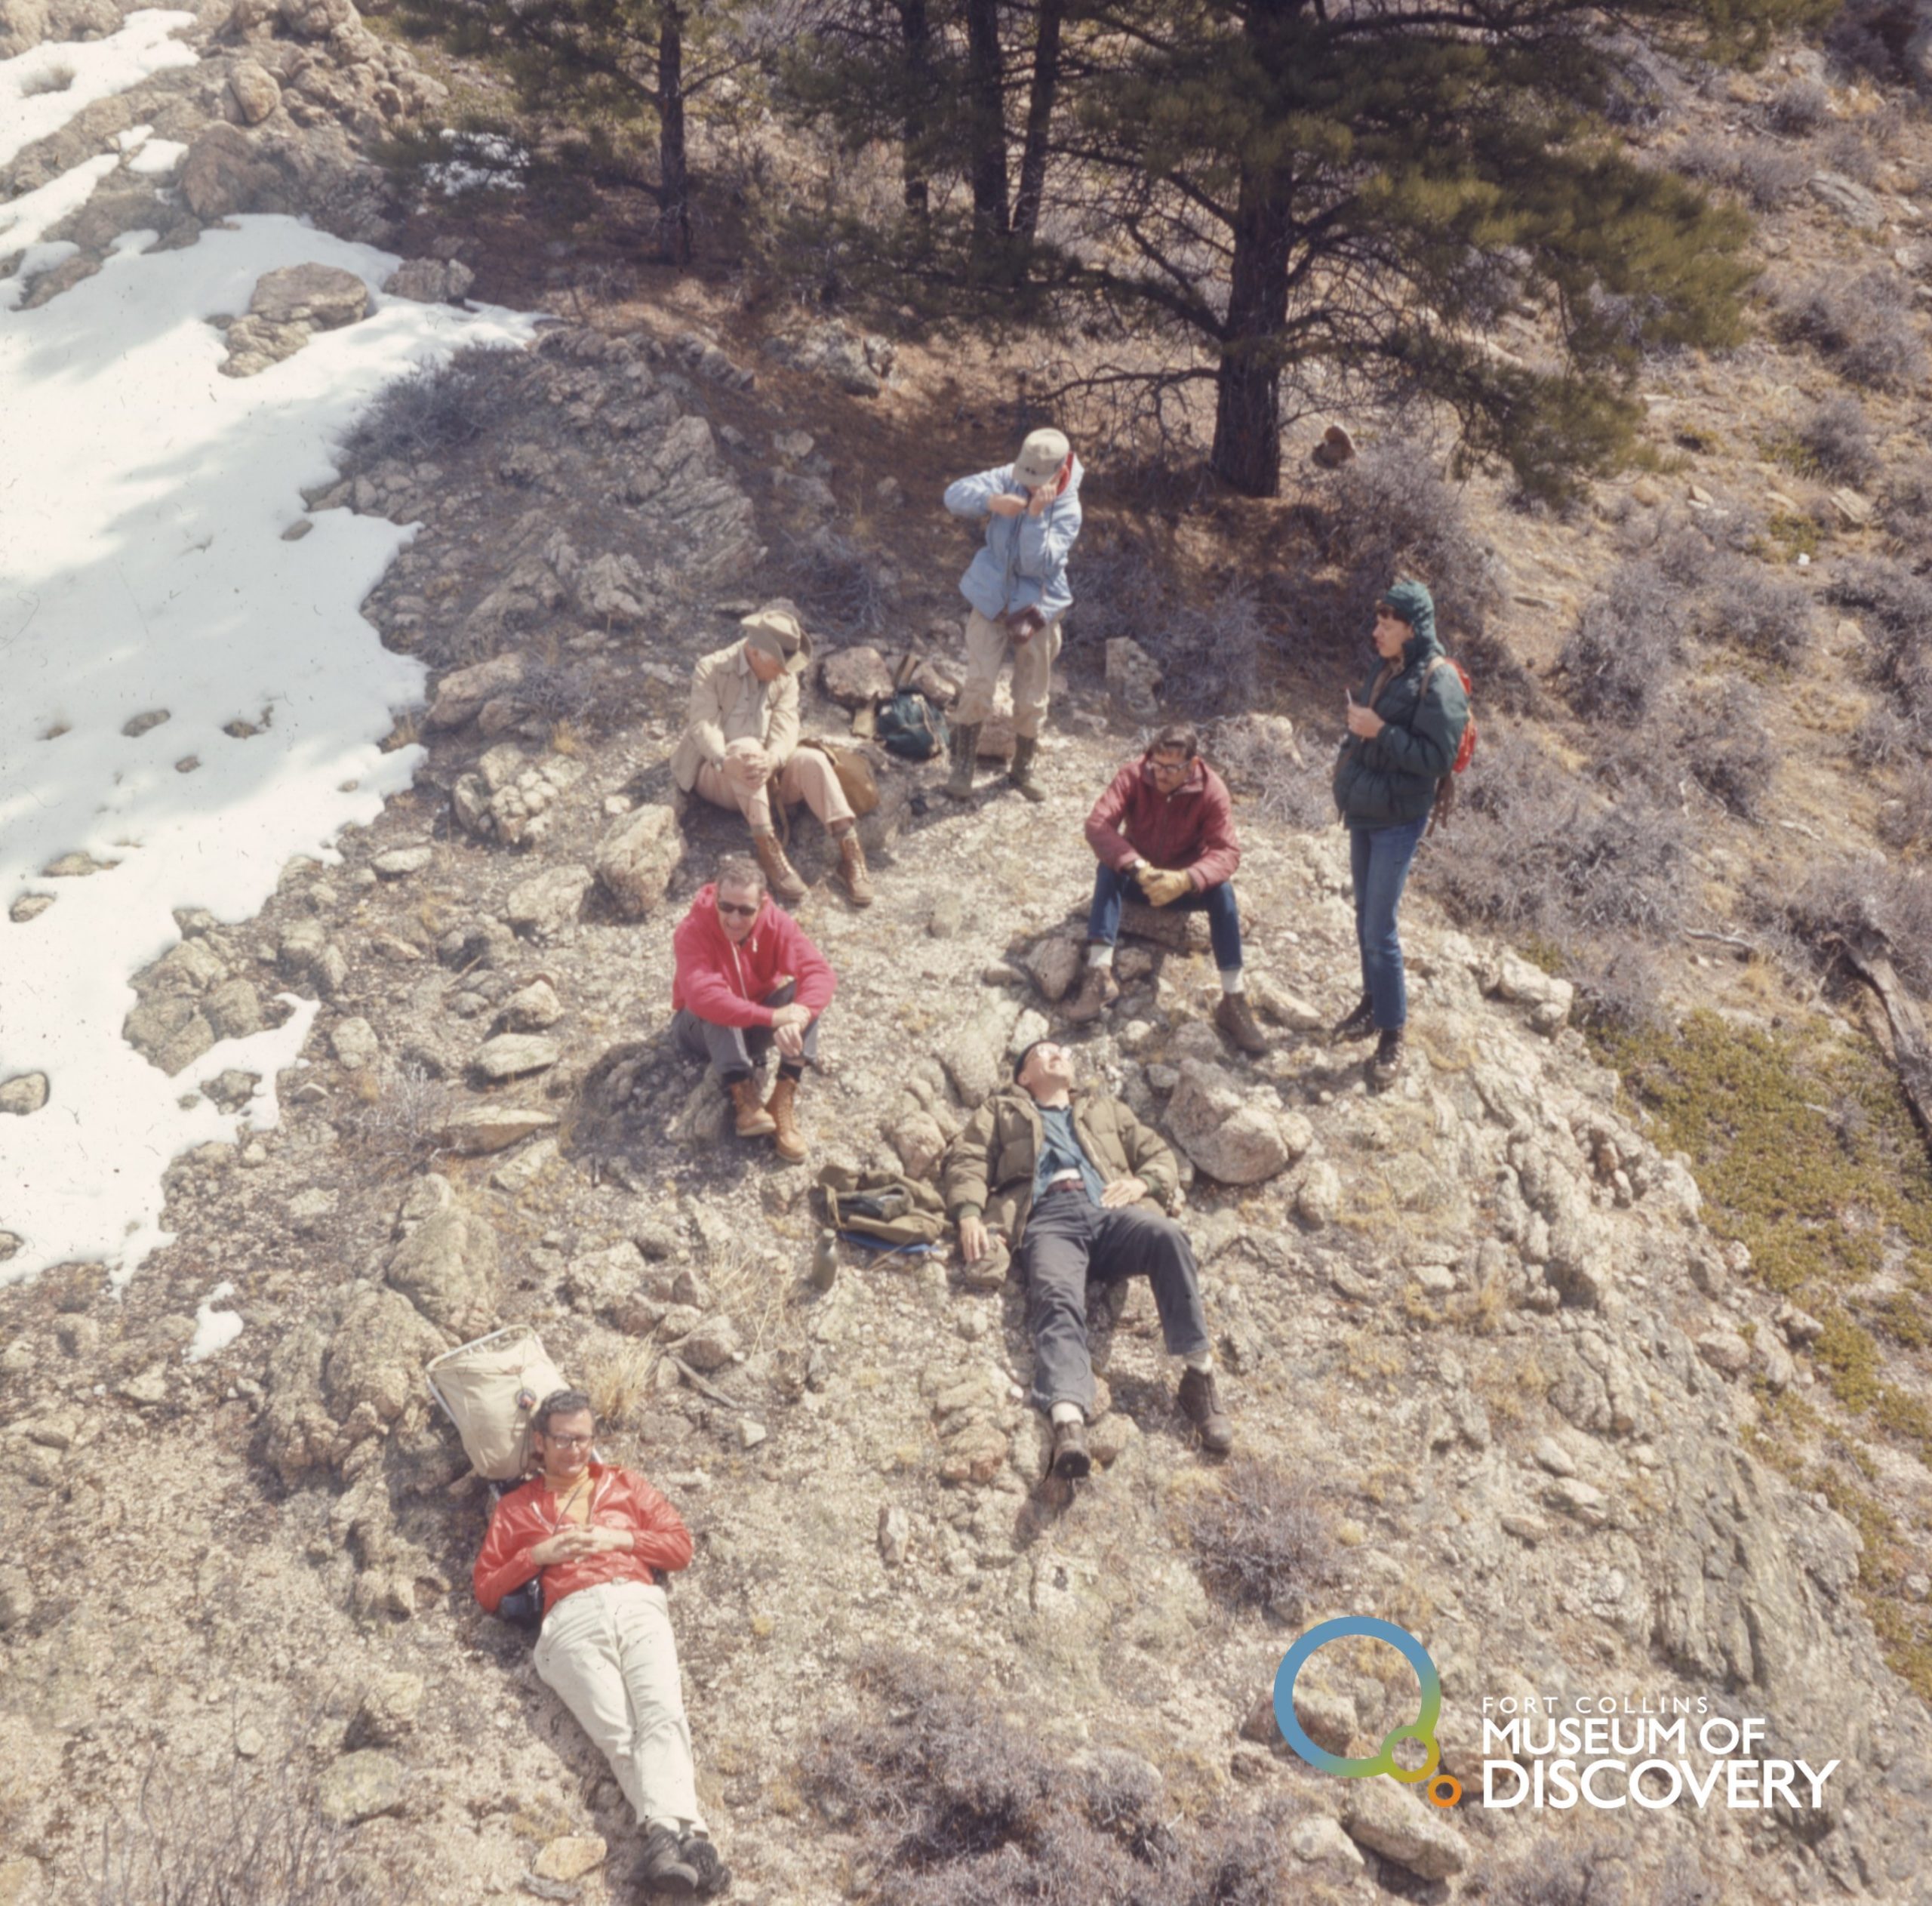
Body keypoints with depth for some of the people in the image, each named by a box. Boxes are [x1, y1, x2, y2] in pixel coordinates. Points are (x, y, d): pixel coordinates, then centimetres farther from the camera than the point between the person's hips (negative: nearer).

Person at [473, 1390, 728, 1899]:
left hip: (638, 1604, 1)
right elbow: (486, 1589, 20)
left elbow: (680, 1546, 20)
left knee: (663, 1716, -27)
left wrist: (619, 1539, 5)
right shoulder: (515, 1508, 26)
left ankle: (665, 1836, -45)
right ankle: (685, 1837, -44)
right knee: (620, 1731, -26)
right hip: (572, 1620, -1)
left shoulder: (623, 1483, 27)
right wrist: (539, 1555, 5)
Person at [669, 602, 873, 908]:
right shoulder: (710, 670, -6)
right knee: (747, 747, -35)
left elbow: (786, 728, -10)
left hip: (767, 774, 3)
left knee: (813, 760, -24)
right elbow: (704, 724, -18)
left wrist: (772, 760, -34)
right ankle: (767, 849, -41)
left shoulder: (786, 677, 5)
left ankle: (850, 851, -31)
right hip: (714, 773, -3)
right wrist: (726, 760, -40)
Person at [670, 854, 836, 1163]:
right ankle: (743, 1096, -41)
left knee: (801, 991, -24)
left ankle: (785, 1097, -33)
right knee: (717, 1010, -35)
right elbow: (703, 995, -43)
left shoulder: (777, 923, -18)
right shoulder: (692, 931, -28)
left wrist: (798, 1017, -51)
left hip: (756, 1028, 3)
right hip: (703, 1029, -3)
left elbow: (819, 973, -30)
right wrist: (773, 1017, -51)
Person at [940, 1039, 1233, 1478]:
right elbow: (966, 1161, 17)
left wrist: (1141, 1182, 6)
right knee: (1057, 1298, -35)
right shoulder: (1002, 1112, 33)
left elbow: (1160, 1154, 31)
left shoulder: (1105, 1107, 39)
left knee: (1167, 1235, -33)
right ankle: (1067, 1421, -57)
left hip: (1108, 1211, 2)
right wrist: (969, 1214, -5)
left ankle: (1199, 1375, -28)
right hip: (1047, 1219, -2)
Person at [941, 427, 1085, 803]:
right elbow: (955, 495, -19)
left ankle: (1022, 769, 29)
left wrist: (1037, 515, -35)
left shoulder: (1068, 510, -15)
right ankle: (962, 767, 3)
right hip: (991, 602, 0)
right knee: (978, 688, -11)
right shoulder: (1008, 479, -9)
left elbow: (1038, 563, -23)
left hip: (1036, 608, 0)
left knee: (1031, 700, 8)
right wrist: (991, 501, -37)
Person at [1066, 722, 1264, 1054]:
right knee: (1108, 869, -31)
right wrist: (1137, 867, -44)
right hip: (1138, 877, 1)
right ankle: (1100, 977, -41)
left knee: (1222, 890, -31)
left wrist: (1185, 880, -47)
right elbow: (1097, 824, -29)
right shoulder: (1134, 775, -19)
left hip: (1186, 883, 0)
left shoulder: (1212, 790, -20)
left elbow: (1227, 852, -27)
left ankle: (1234, 1001, -31)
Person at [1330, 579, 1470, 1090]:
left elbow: (1439, 757, -22)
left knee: (1379, 929, -6)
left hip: (1398, 820, -8)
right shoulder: (1387, 671, 7)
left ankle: (1392, 1034, 6)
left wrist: (1380, 732, -26)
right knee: (1365, 916, 18)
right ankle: (1374, 1000, 34)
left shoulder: (1438, 683, -18)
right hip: (1363, 813, 8)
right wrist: (1346, 767, 12)